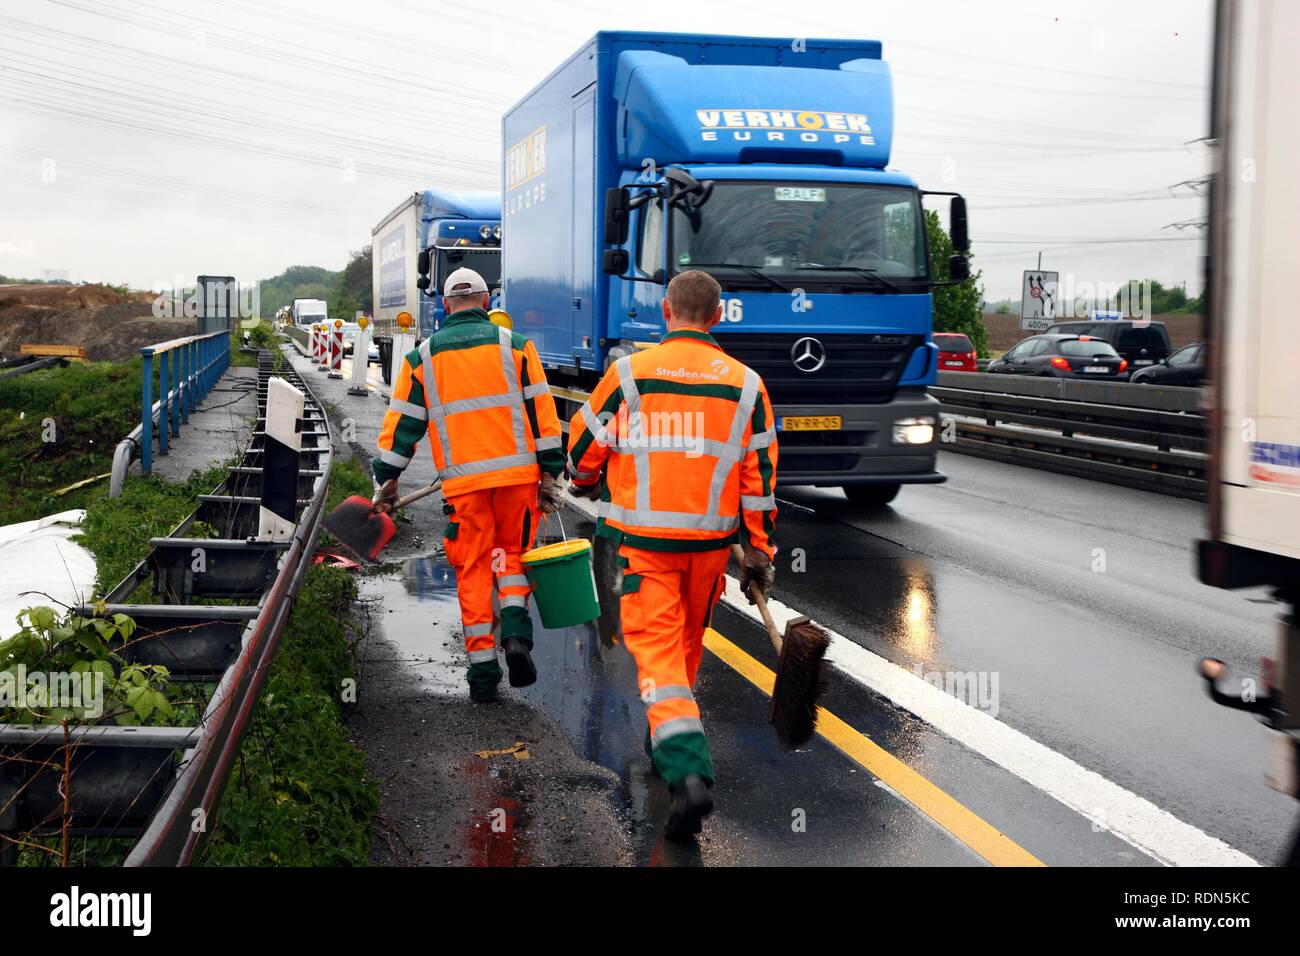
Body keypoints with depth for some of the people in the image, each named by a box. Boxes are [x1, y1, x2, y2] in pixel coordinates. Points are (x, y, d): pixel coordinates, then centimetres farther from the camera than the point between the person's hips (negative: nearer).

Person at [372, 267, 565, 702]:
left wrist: (386, 481, 15)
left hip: (462, 482, 0)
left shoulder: (422, 357, 8)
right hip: (517, 473, 0)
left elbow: (401, 423, 8)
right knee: (512, 554, 17)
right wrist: (551, 476, 5)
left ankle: (481, 668, 8)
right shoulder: (514, 346, 5)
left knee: (472, 570, 9)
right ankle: (516, 634, -5)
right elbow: (542, 414, 2)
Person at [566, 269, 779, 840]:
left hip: (643, 539, -3)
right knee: (687, 642, 22)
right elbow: (759, 477, 2)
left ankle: (688, 771, -19)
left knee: (657, 648, -2)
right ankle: (667, 740, 41)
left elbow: (584, 448, 5)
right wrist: (760, 553, 9)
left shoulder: (628, 374, -6)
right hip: (710, 540, 3)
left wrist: (586, 485, 28)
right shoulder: (745, 384, 1)